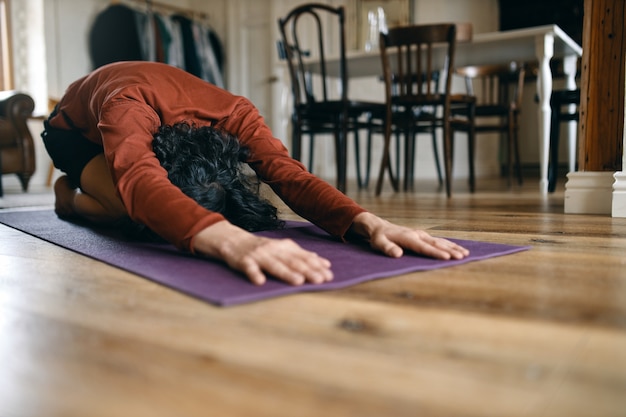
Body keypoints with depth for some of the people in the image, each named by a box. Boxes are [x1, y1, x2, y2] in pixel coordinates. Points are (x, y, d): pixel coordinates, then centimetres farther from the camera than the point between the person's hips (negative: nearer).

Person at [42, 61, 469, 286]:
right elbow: (141, 183, -68)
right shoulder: (128, 106, -48)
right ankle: (70, 195, 3)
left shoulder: (234, 113, -36)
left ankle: (95, 193, 23)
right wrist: (231, 240, -86)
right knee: (126, 205, -33)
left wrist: (369, 222, -64)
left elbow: (288, 173, -47)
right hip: (74, 131, -5)